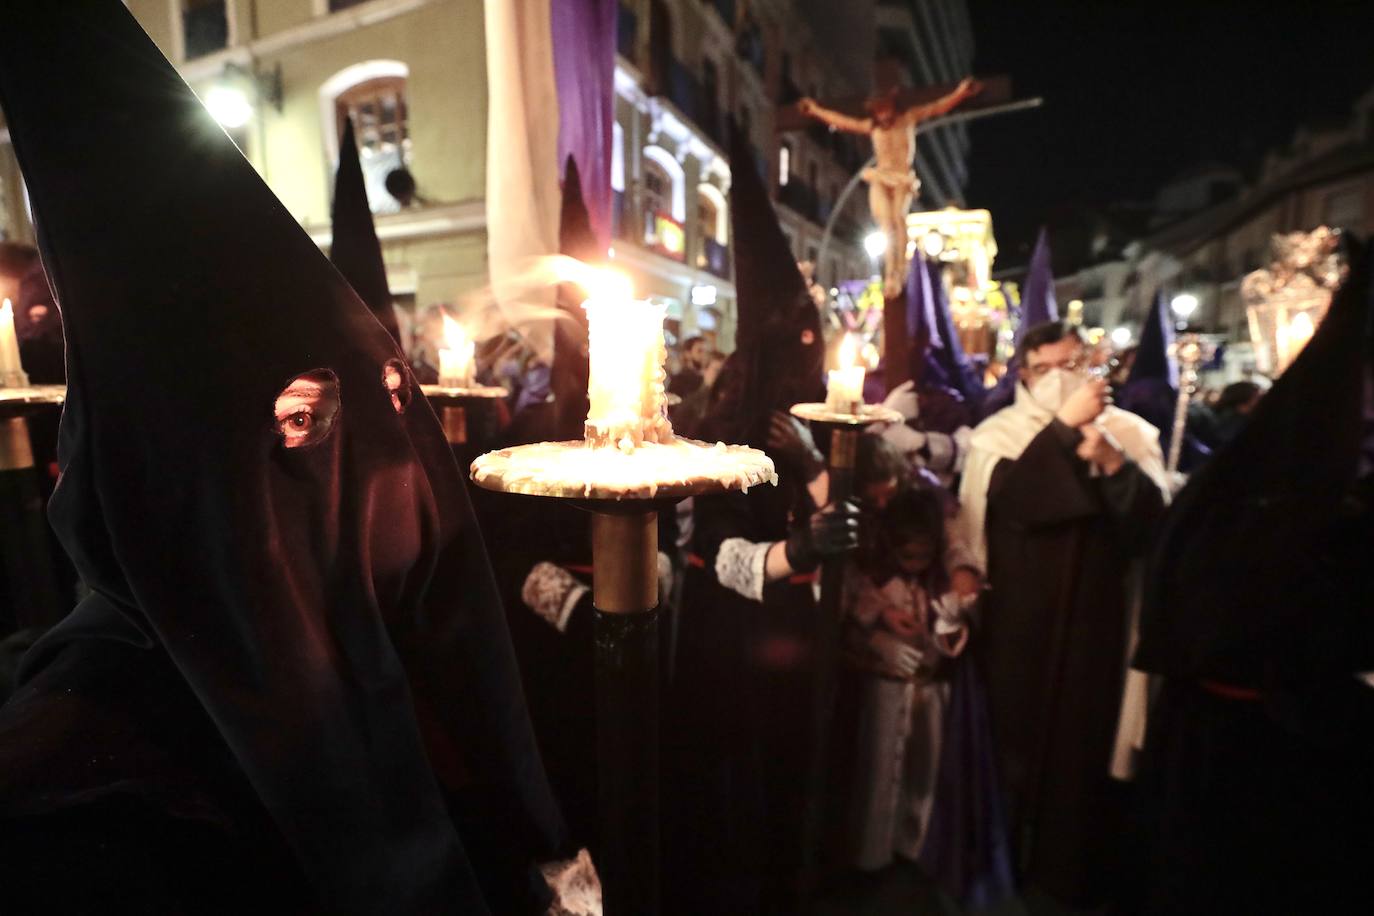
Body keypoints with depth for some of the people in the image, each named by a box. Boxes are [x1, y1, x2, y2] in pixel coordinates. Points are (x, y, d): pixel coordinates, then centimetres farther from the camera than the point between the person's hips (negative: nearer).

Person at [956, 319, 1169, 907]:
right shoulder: (998, 435, -2)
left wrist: (1110, 461, -19)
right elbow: (1005, 497, -22)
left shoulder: (1130, 432, 4)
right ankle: (1009, 862, 30)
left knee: (1085, 742, 9)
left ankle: (1077, 869, 31)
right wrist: (1063, 426, -20)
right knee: (1017, 737, 8)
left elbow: (1152, 520, -6)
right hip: (1018, 621, -1)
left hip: (1094, 620, 2)